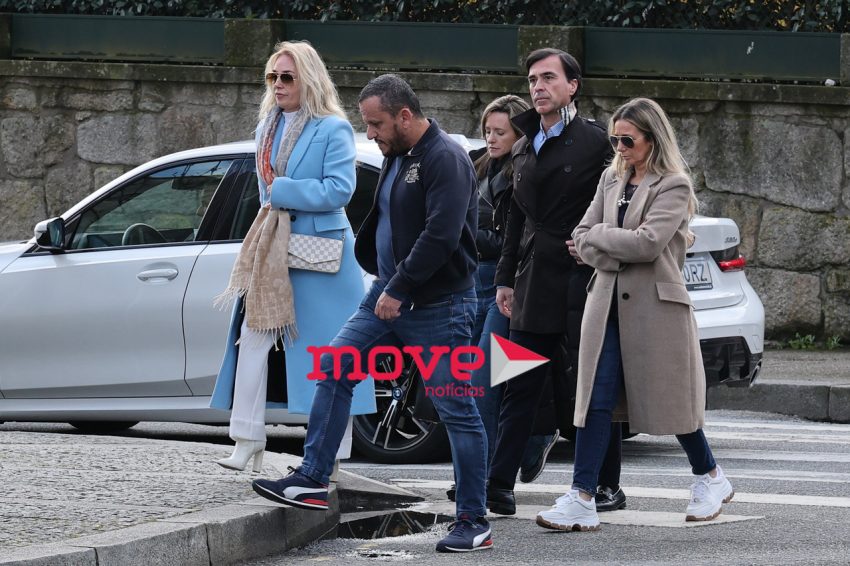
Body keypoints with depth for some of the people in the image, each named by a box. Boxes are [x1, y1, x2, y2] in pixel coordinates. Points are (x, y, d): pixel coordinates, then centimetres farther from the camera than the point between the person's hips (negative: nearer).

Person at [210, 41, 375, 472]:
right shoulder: (267, 129, 15)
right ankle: (248, 441, -3)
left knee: (324, 353, -2)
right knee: (253, 338, -4)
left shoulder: (333, 129, -7)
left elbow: (339, 189, -16)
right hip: (269, 249, 6)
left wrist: (284, 192, -14)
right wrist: (268, 216, 14)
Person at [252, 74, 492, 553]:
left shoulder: (446, 160, -17)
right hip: (390, 294, 9)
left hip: (439, 306, -9)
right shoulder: (398, 156, 13)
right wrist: (385, 281, 13)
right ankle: (312, 481, 5)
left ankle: (474, 522, 1)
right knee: (335, 367, 2)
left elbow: (441, 235, -25)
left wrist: (399, 290, -22)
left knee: (457, 410, -4)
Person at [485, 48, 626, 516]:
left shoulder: (595, 142, -4)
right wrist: (505, 278, 18)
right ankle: (498, 486, 4)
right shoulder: (523, 148, 17)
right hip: (534, 284, 6)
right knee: (520, 388, 4)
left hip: (581, 283, -6)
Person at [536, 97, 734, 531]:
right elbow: (582, 238, 9)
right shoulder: (612, 179, 13)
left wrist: (597, 236, -7)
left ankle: (710, 479, 28)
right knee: (596, 399, -4)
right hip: (608, 301, 5)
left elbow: (646, 242, -19)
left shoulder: (674, 186, -7)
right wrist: (620, 250, -9)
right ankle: (581, 501, -9)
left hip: (655, 305, -5)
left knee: (669, 398, 6)